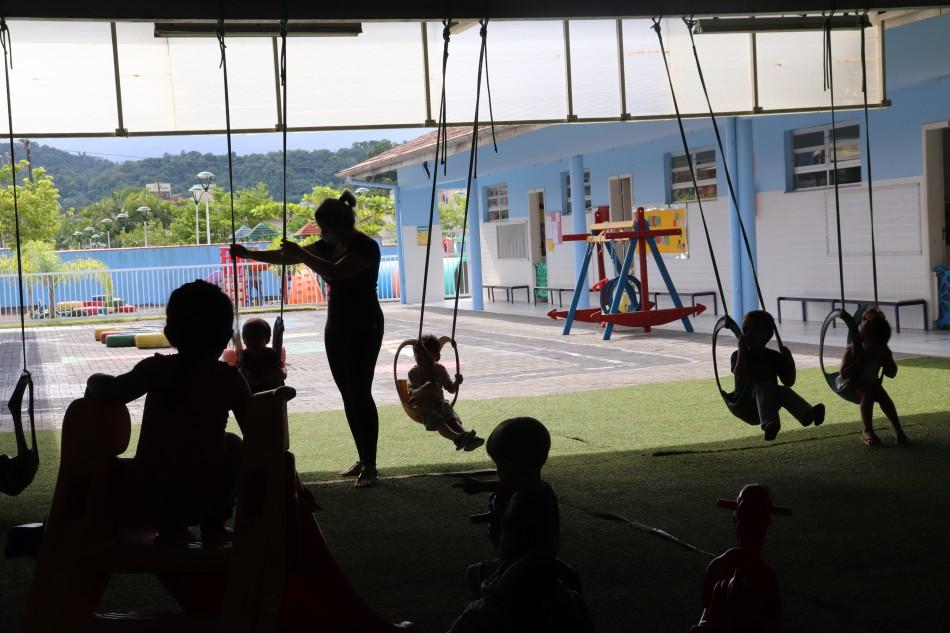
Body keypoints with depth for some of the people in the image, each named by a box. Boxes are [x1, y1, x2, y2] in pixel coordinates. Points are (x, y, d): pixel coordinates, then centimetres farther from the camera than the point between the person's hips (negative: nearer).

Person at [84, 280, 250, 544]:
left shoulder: (156, 369, 0)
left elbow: (113, 391, -14)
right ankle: (214, 527, 28)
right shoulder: (230, 378, -1)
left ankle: (170, 528, 30)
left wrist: (94, 381, 8)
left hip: (149, 499, 2)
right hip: (206, 500, -1)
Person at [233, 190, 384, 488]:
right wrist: (248, 254, 6)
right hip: (337, 326, 8)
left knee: (360, 393, -12)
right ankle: (362, 459, 14)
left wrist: (300, 253, -25)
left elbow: (335, 271, -31)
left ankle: (370, 466, -10)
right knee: (348, 395, 8)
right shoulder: (329, 246, 8)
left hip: (363, 328, -8)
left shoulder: (366, 247, -16)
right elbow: (286, 257, 12)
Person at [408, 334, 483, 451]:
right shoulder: (414, 373, -6)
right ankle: (457, 438, -56)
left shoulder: (440, 369, 7)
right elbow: (413, 394, -17)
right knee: (438, 421, -31)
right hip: (424, 408, -4)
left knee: (453, 420, -22)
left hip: (440, 403, 4)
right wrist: (423, 389, -38)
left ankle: (468, 441, -45)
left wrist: (457, 382, -12)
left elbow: (451, 389, 11)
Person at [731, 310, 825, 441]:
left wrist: (790, 361, 1)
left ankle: (808, 415, -54)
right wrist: (742, 350, -15)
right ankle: (769, 423, -61)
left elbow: (789, 382, 14)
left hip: (771, 398, 4)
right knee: (764, 387, -34)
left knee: (785, 391, -27)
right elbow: (739, 377, -14)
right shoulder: (739, 355, 6)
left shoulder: (774, 357, 16)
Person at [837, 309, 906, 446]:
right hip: (851, 383, -4)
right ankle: (867, 431, -31)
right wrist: (860, 361, -37)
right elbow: (844, 374, -29)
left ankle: (898, 429, -17)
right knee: (867, 393, -32)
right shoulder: (852, 351, -24)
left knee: (884, 397, -23)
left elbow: (892, 373, -8)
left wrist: (885, 358, -24)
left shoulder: (884, 352, -12)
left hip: (870, 382, 4)